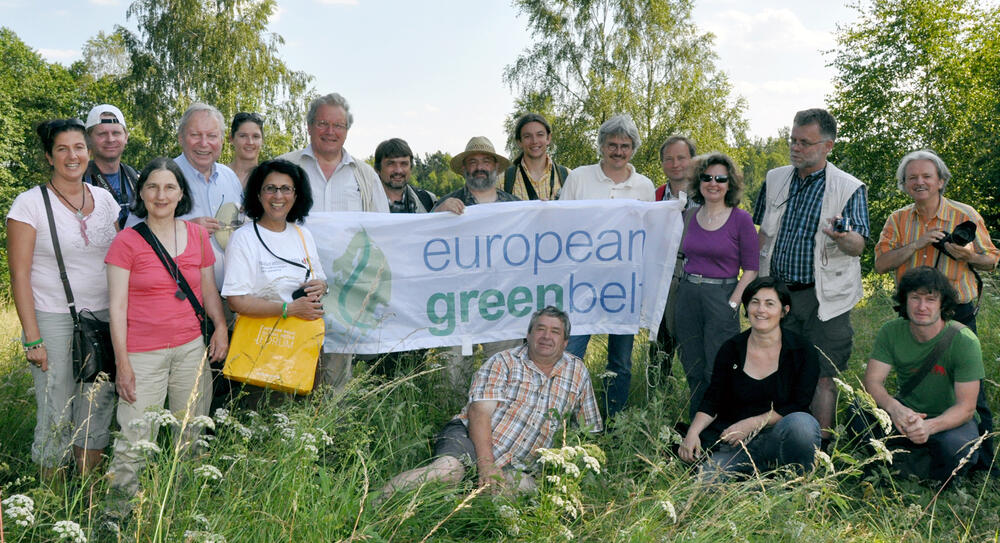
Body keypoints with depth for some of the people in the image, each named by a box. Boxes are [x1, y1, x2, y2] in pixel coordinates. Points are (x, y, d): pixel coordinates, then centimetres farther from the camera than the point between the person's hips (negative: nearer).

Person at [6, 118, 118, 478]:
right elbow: (19, 275, -8)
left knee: (98, 408, 9)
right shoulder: (30, 203, -5)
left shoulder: (104, 199, 8)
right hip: (54, 320, -4)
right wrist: (32, 338, -12)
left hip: (104, 318, 4)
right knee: (57, 415, -1)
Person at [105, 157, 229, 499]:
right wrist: (122, 363, -8)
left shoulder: (197, 235, 8)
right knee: (134, 442, -5)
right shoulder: (127, 241, -3)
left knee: (190, 435, 9)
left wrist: (220, 326, 0)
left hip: (191, 349, 4)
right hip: (143, 354, -3)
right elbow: (117, 306, -4)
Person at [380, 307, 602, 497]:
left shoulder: (578, 372, 13)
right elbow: (479, 414, -9)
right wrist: (486, 465, -21)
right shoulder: (504, 362, 2)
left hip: (514, 464, 3)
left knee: (527, 487, -32)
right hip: (469, 437, -3)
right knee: (448, 469, -35)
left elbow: (590, 430, 20)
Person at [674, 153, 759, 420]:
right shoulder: (691, 215, 9)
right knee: (693, 370, 10)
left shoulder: (741, 219, -5)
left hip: (721, 296, -4)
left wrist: (732, 304, -12)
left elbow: (751, 269, -5)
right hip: (688, 295, 5)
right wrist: (686, 287, 7)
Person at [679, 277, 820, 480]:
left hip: (779, 437, -1)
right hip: (734, 440, 2)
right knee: (709, 477, -24)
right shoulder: (731, 349, 5)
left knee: (801, 423, -35)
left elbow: (798, 405, -6)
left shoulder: (803, 350, -1)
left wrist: (752, 423, -16)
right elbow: (712, 399, 3)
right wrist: (693, 432, -15)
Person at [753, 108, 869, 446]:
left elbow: (858, 245, -11)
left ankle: (821, 443, 9)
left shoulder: (849, 188, -5)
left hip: (823, 297, -4)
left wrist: (843, 237, -34)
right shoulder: (775, 180, 8)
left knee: (823, 376, -1)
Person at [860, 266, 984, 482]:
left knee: (957, 449, -36)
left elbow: (966, 407, -20)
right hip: (907, 411, 2)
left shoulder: (965, 341, -18)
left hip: (950, 420, -2)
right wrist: (894, 408, -37)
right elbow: (872, 381, -14)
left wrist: (929, 426, -41)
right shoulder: (891, 332, -8)